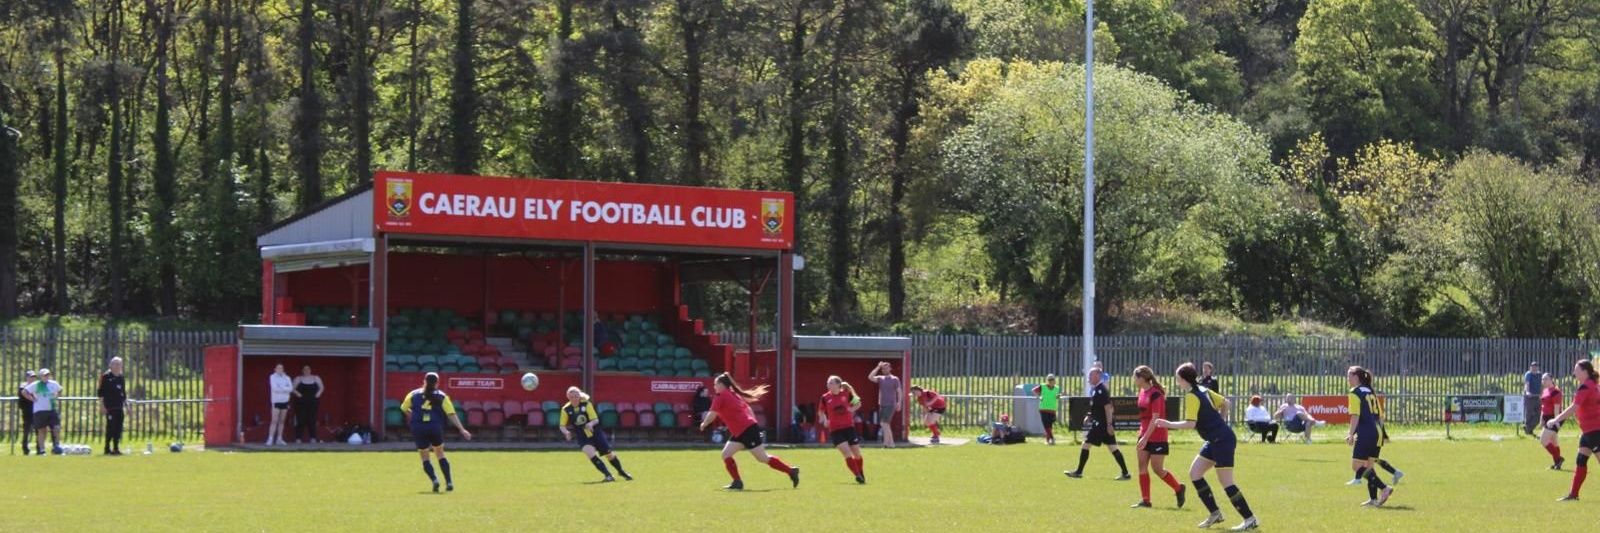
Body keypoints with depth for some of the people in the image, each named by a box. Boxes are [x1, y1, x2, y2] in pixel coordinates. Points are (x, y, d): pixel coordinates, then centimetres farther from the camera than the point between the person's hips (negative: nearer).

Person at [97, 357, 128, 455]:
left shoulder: (121, 377, 16)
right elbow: (100, 392, -6)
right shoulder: (106, 377, -4)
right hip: (110, 407, -7)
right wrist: (102, 406, -12)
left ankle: (116, 448, 10)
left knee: (118, 428, 5)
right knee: (110, 427, -8)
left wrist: (126, 403, 17)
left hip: (119, 407, 7)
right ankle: (107, 448, -2)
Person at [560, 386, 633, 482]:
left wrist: (591, 424, -36)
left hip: (596, 433, 0)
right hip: (583, 438, 0)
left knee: (609, 453, 5)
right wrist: (566, 432, -24)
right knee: (590, 453, -26)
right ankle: (608, 476, -21)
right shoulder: (566, 409, -9)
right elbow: (562, 426, -1)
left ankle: (621, 471, 32)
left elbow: (596, 419, -14)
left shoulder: (586, 404, -12)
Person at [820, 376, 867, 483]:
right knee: (847, 454, -16)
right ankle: (858, 476, -14)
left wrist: (852, 409, -5)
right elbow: (822, 412, 12)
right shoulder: (826, 397, -3)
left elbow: (858, 403, 13)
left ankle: (861, 475, 31)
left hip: (849, 427, 1)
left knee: (857, 454, 10)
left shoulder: (846, 394, -3)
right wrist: (825, 420, -3)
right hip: (835, 430, -1)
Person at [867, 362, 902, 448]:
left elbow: (899, 391, -3)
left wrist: (899, 403, -12)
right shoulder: (880, 378, 10)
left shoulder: (895, 379, -2)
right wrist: (878, 367, -7)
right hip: (882, 404, 6)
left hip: (890, 405, -6)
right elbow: (870, 377, -5)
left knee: (884, 423, -16)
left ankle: (886, 443, -18)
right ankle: (891, 442, 15)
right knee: (884, 424, 8)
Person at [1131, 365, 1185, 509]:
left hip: (1157, 437, -8)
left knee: (1157, 469, -3)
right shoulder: (1142, 392, 8)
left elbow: (1155, 418, -22)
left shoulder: (1155, 394, -18)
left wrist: (1145, 438, -25)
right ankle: (1145, 500, 3)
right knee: (1142, 465, 1)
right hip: (1145, 435, 8)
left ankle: (1179, 489, 18)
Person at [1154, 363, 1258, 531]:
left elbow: (1190, 423, -23)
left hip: (1222, 441, -10)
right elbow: (1224, 403, 21)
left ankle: (1250, 520, -4)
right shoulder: (1202, 390, 12)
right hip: (1215, 441, 10)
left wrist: (1169, 424, -13)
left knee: (1226, 482, -7)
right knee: (1194, 473, 11)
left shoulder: (1191, 396, -15)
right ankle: (1215, 513, 14)